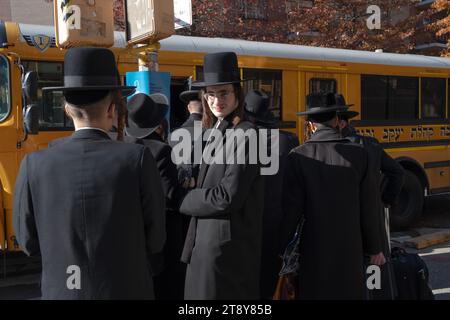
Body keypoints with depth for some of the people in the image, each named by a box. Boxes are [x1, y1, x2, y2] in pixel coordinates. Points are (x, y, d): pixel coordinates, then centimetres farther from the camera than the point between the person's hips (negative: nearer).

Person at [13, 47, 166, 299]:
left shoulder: (35, 166, -10)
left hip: (62, 291, 2)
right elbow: (155, 240, -8)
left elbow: (30, 243, 1)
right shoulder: (137, 159, -15)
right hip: (126, 290, -2)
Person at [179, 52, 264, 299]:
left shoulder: (245, 135, -16)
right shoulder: (216, 132, 13)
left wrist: (185, 199, -9)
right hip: (206, 243, 9)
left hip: (227, 248, -9)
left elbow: (228, 197, -22)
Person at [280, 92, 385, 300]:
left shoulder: (298, 157, -9)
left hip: (315, 247, -1)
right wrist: (374, 248, 11)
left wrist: (278, 248, 2)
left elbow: (291, 209, -9)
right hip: (350, 247, 1)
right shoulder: (358, 155, -4)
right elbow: (368, 209, 0)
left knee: (314, 291, 9)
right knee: (350, 291, 13)